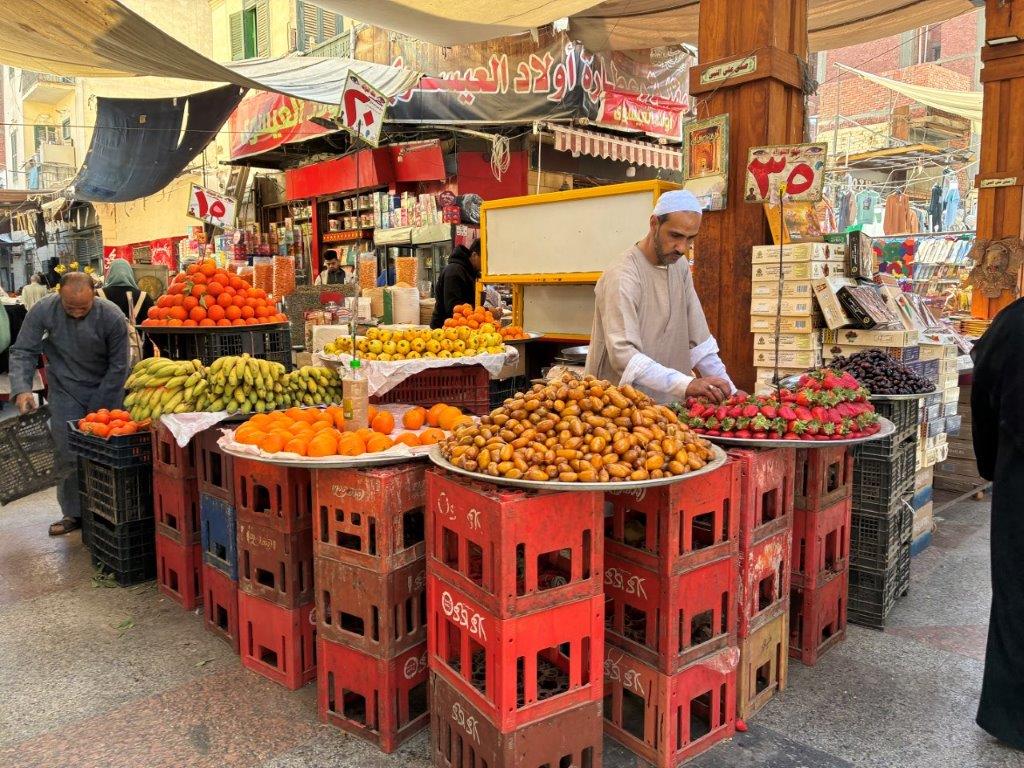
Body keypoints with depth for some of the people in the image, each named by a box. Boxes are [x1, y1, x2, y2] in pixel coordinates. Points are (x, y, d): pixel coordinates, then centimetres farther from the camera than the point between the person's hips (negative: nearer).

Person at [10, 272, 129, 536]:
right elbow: (23, 352, -7)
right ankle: (73, 513, 13)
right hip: (65, 391, 2)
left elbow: (118, 367, -12)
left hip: (106, 390, -2)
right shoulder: (43, 311, -13)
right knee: (68, 454, 0)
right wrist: (21, 388, -23)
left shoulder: (112, 317, -19)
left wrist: (97, 409, -11)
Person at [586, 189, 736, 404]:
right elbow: (623, 355, -24)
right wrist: (686, 385, -31)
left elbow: (699, 341, 10)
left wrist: (729, 391, 3)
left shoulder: (680, 265, 8)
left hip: (670, 403, 6)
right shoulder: (623, 276, -15)